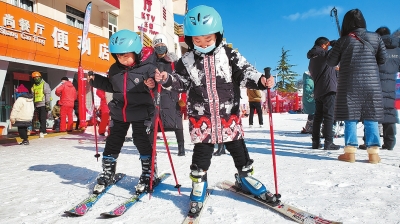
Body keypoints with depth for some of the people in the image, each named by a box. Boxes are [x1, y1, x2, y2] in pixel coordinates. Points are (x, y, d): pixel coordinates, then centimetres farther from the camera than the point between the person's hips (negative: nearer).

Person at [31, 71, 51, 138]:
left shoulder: (45, 84, -1)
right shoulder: (34, 86, 17)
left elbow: (48, 94, -8)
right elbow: (33, 96, 21)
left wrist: (47, 103, -16)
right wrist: (33, 105, 18)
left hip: (43, 104, -7)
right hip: (37, 105, 7)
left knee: (43, 119, -12)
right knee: (40, 119, 9)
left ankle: (41, 131, -17)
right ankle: (44, 131, 17)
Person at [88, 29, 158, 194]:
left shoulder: (147, 67, -14)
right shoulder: (114, 69, 4)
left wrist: (154, 84, -36)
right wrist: (95, 80, 7)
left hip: (141, 113, -5)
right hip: (119, 114, 6)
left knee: (142, 142, 0)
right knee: (112, 143, 11)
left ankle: (149, 174, 18)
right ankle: (107, 174, 28)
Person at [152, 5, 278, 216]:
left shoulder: (230, 55, -3)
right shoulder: (186, 61, 0)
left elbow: (245, 72, -4)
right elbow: (181, 81, 5)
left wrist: (261, 80, -22)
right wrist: (166, 79, -14)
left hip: (228, 113, 1)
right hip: (201, 116, 0)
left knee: (238, 149, 13)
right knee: (202, 153, 6)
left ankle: (245, 176, 36)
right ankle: (198, 185, 25)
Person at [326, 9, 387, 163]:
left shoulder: (344, 40, -3)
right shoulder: (375, 37, 4)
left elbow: (331, 62, 2)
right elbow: (383, 59, 9)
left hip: (350, 84, -2)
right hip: (372, 84, 2)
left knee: (350, 118, 3)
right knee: (371, 118, 6)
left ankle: (350, 151, 2)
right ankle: (373, 152, 6)